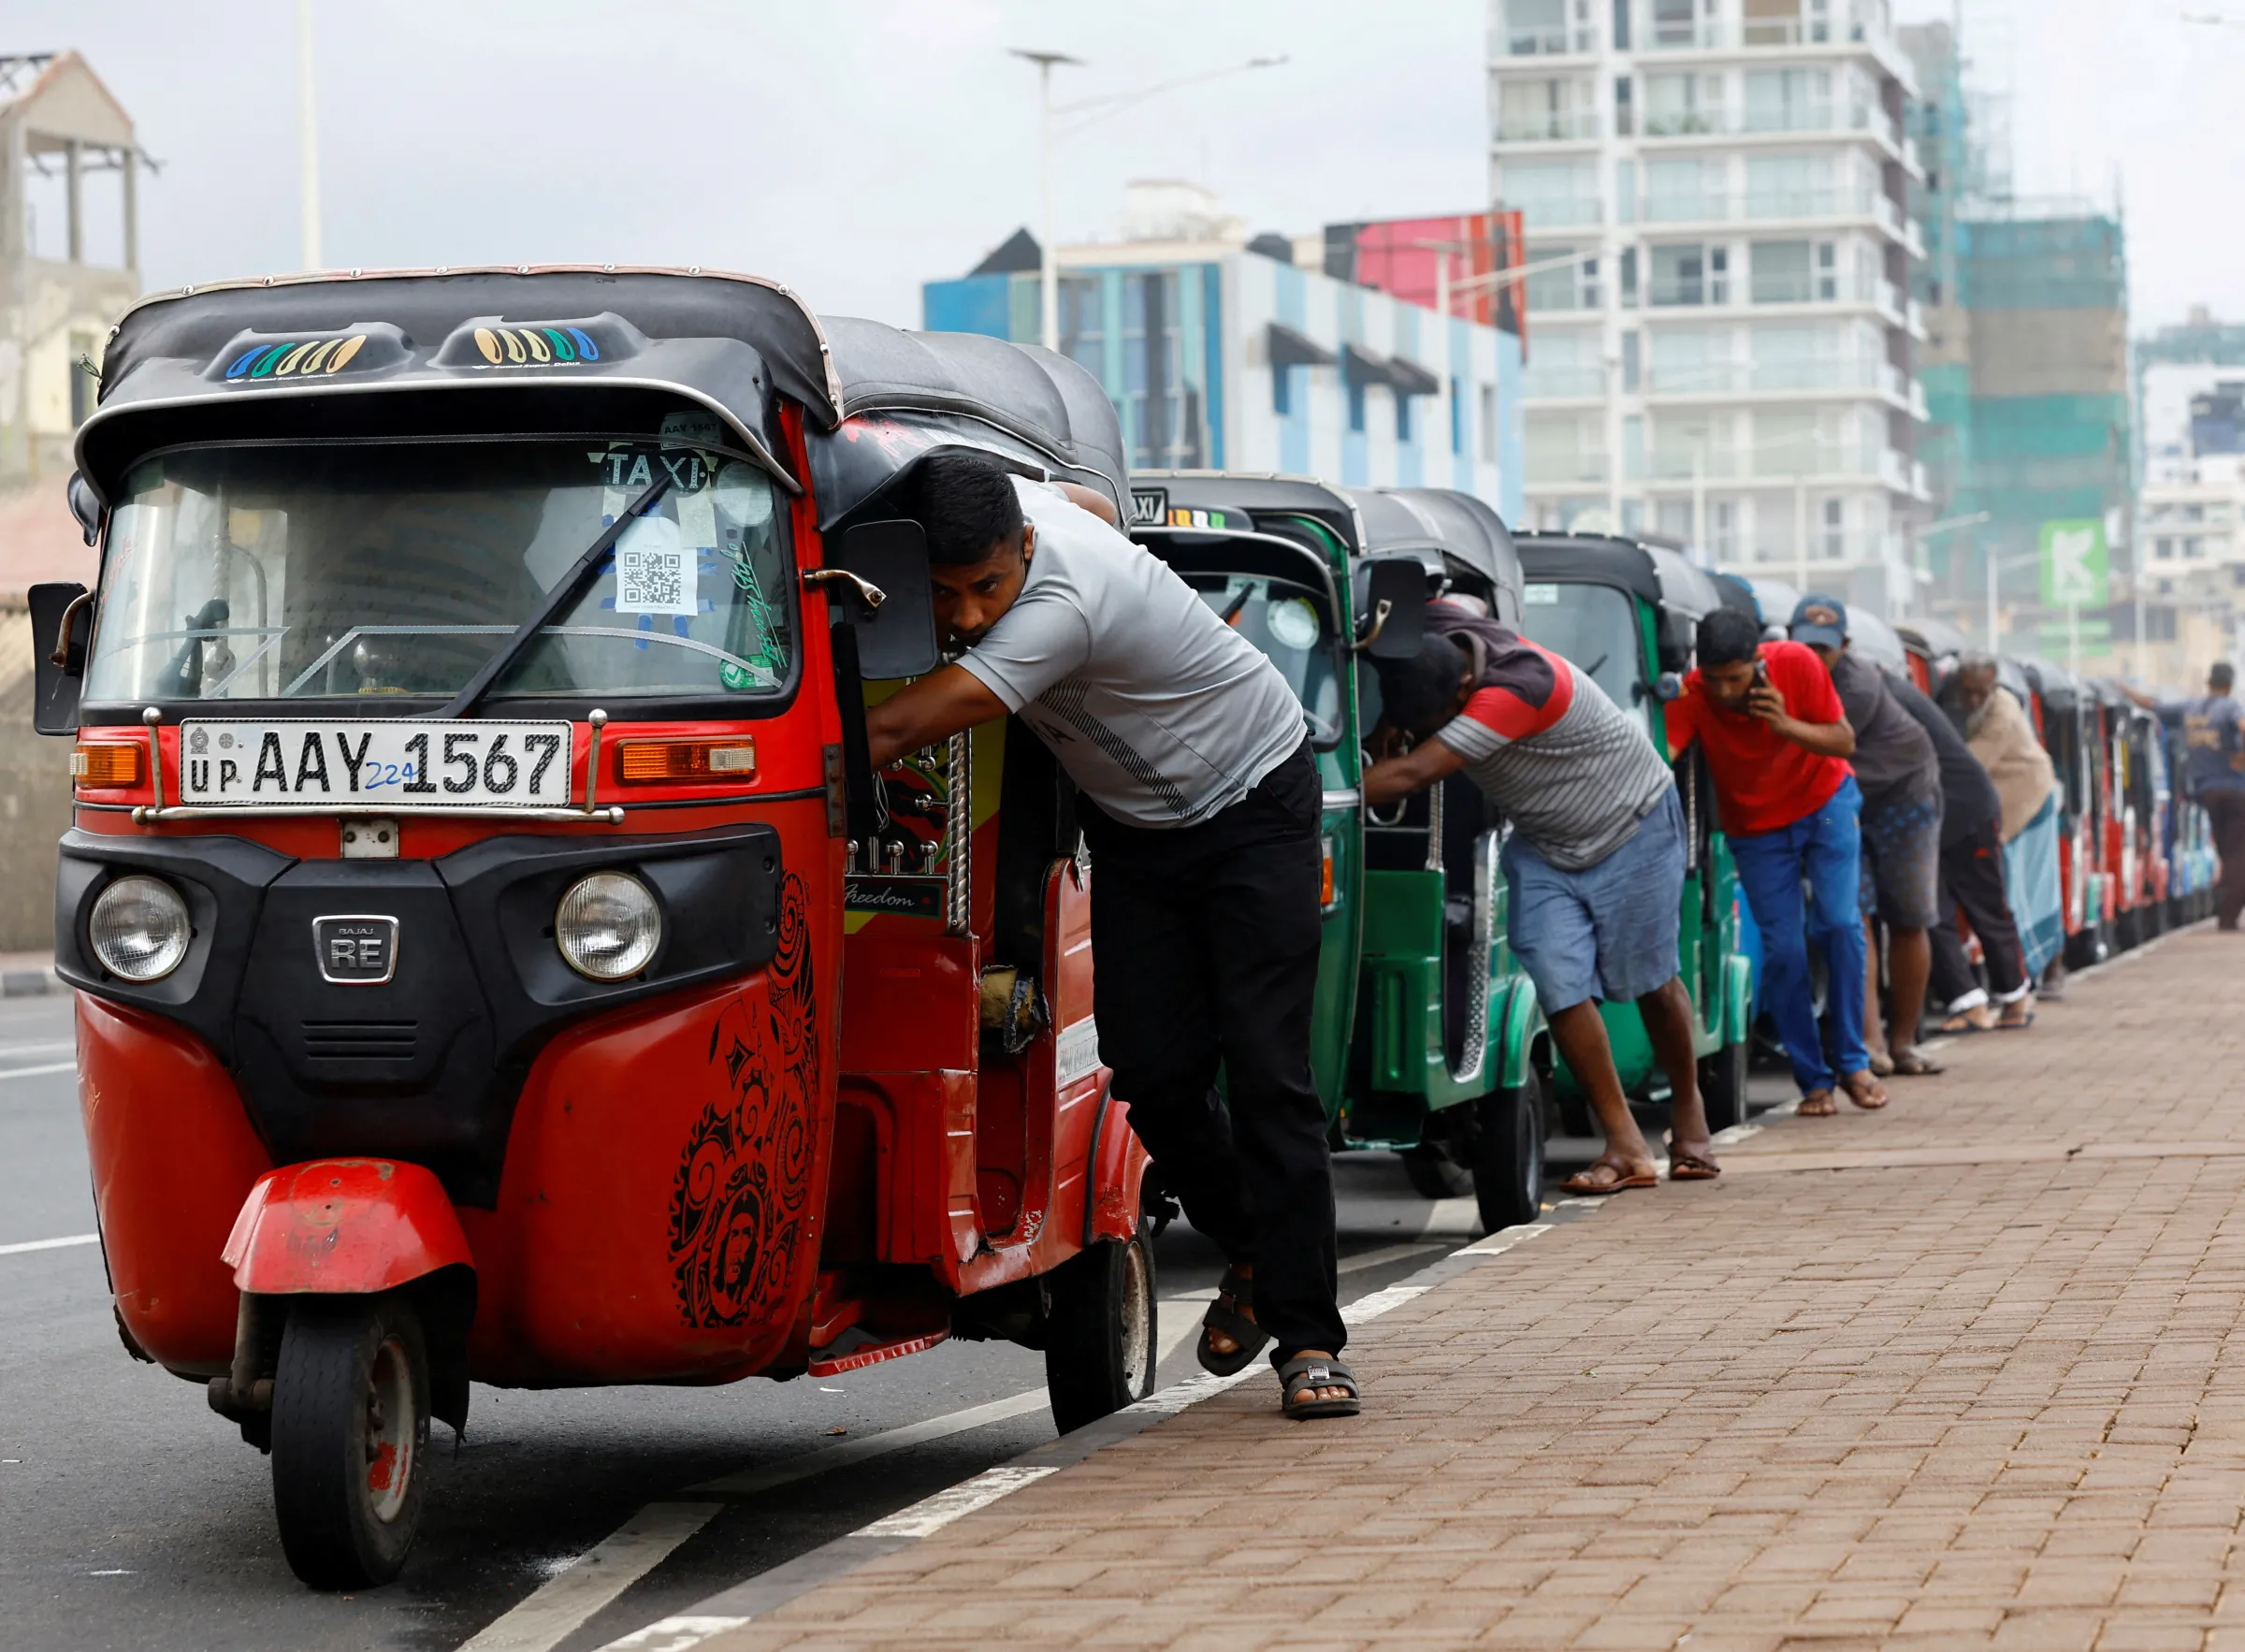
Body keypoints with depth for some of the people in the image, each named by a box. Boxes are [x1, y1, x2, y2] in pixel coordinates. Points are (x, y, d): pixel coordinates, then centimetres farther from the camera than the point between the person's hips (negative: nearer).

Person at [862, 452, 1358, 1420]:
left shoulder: (1067, 603, -38)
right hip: (1134, 825, 7)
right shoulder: (1013, 498, -15)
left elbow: (896, 731, -39)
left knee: (1267, 1071, -14)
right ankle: (1249, 1250, 22)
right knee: (1152, 1069, -3)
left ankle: (1306, 1339, -9)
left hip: (1253, 805, -7)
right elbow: (1093, 499, 13)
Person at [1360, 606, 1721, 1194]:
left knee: (1648, 981, 5)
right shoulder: (1432, 639, -19)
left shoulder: (1517, 687, -40)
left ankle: (1690, 1120, 30)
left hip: (1632, 824, -6)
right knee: (1559, 985, -10)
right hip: (1543, 845, 6)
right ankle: (1625, 1148, -8)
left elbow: (1411, 775, -45)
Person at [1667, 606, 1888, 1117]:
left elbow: (1844, 741, -16)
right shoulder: (1693, 694, -24)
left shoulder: (1797, 665, -23)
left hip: (1824, 802, 0)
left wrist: (1787, 726, -33)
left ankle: (1854, 1063, -1)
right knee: (1782, 950, -6)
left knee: (1839, 924, -13)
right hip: (1756, 829, 0)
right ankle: (1813, 1079, 3)